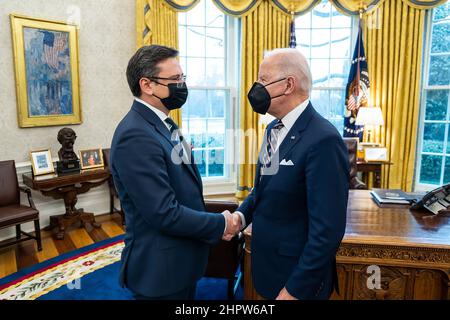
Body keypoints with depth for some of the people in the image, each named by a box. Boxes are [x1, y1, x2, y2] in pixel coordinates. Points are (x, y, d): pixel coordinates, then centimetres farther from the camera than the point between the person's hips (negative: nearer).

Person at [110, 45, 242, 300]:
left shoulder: (164, 124, 5)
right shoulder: (136, 136, -25)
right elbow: (165, 214, -28)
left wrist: (217, 221, -2)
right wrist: (220, 225, -15)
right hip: (160, 269, -8)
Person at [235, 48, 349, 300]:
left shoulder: (323, 139, -25)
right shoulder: (274, 128, 2)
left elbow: (327, 230, -25)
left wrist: (296, 289, -18)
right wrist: (241, 215, -3)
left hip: (298, 275, -7)